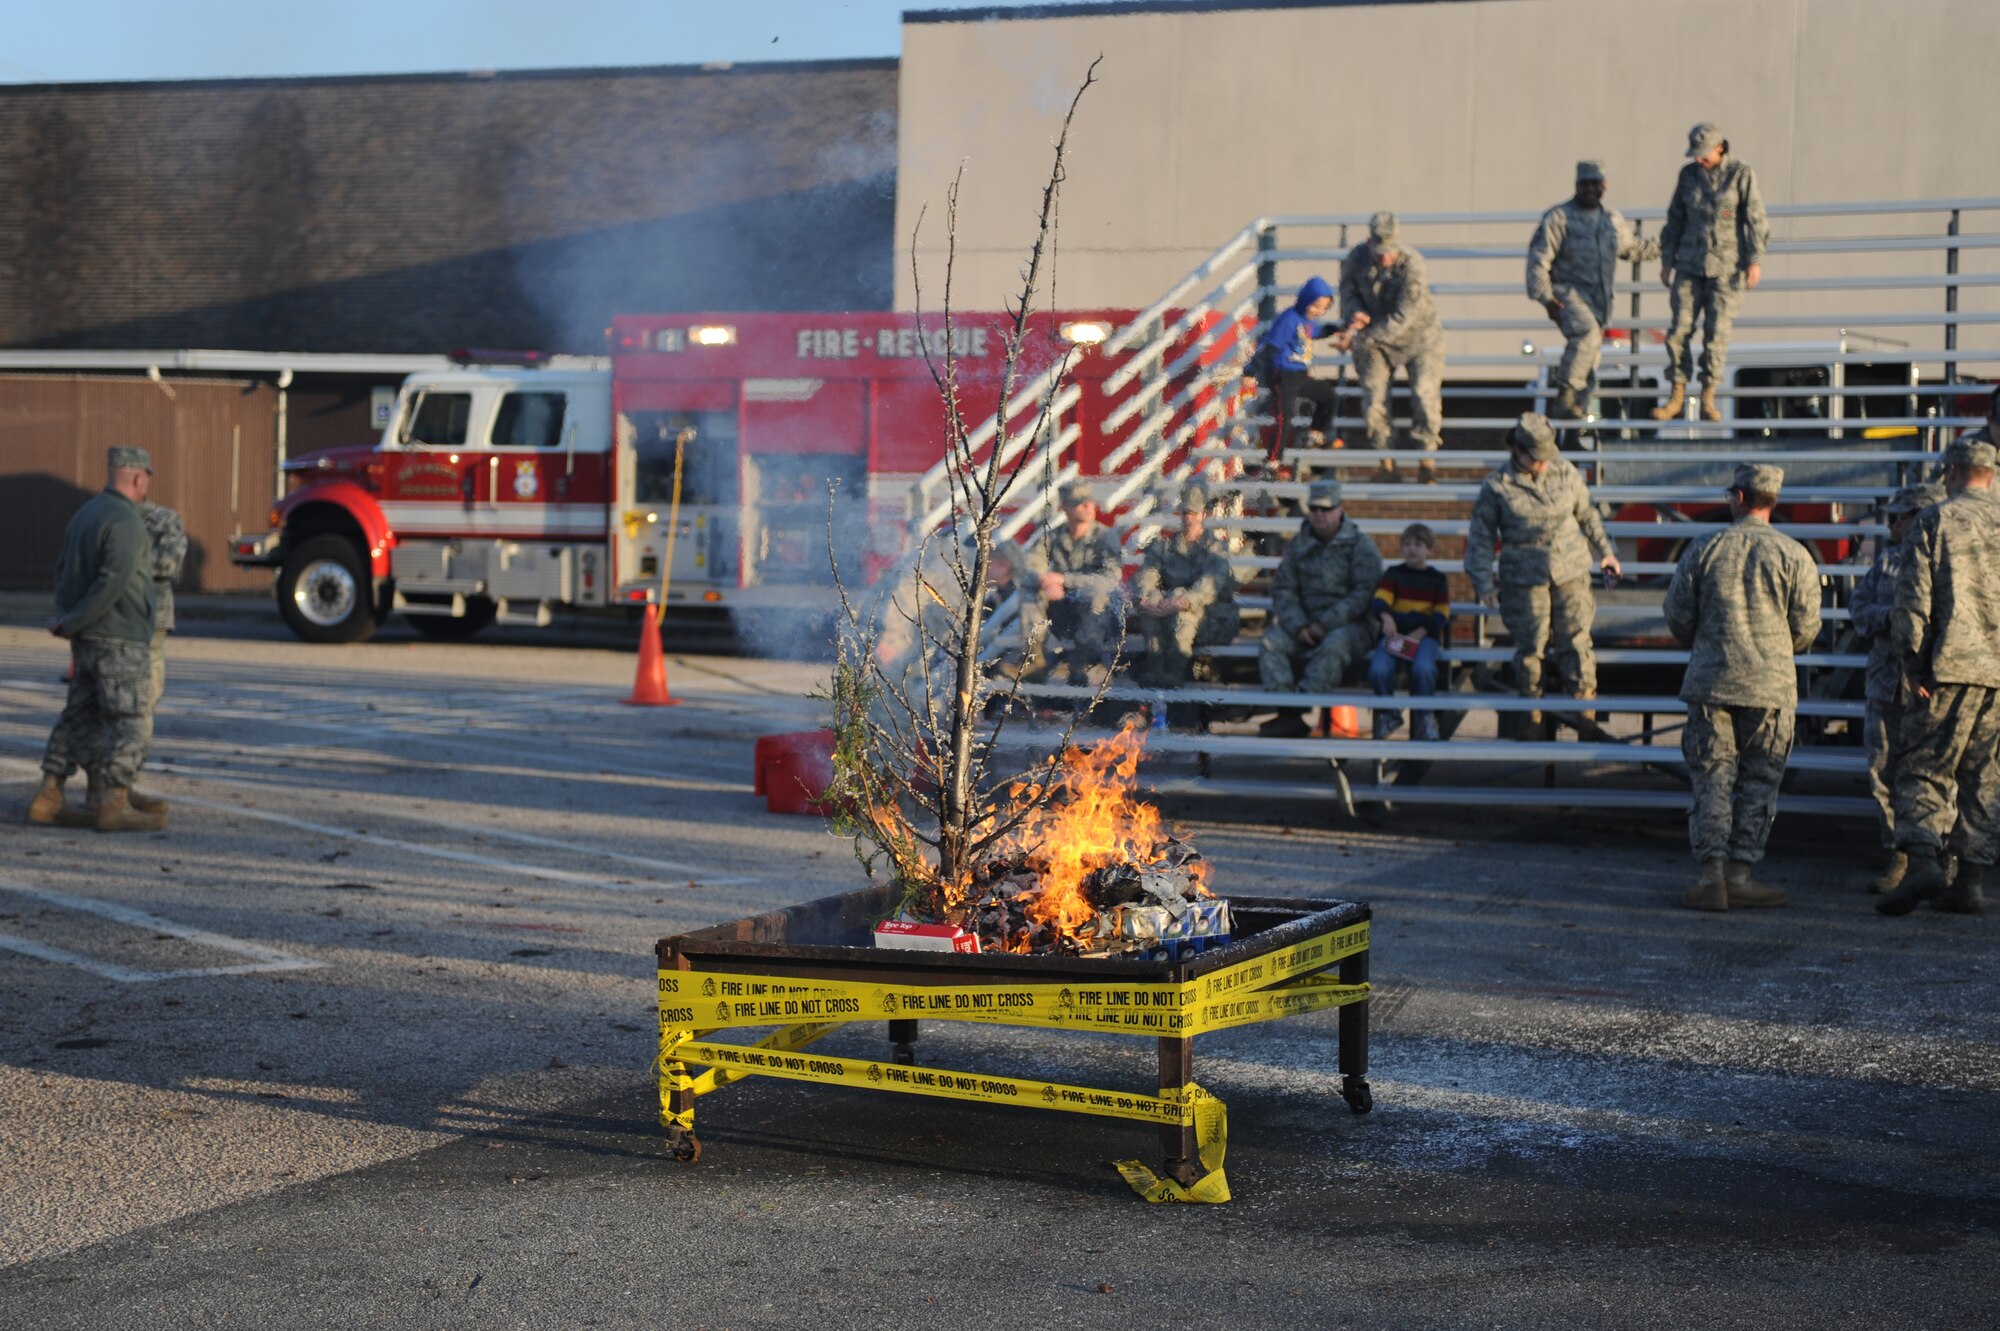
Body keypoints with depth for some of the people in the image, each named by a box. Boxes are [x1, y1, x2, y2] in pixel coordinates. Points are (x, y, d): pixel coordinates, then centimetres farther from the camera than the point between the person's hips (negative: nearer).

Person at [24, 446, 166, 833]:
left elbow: (64, 573, 15)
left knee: (80, 720, 13)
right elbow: (113, 581, -25)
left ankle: (48, 798, 11)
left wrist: (67, 620, 6)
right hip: (120, 641, -9)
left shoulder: (85, 515, 14)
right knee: (132, 723, -5)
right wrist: (71, 624, -16)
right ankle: (114, 807, -9)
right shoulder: (125, 520, -16)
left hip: (87, 641, 9)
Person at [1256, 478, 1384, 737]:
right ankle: (1288, 713, -35)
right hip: (1306, 622, 4)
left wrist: (1326, 624, -17)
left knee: (1334, 645, -37)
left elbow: (1364, 592, -10)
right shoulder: (1299, 545, 12)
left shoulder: (1360, 544, 0)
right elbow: (1283, 589, 7)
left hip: (1349, 625, -4)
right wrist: (1299, 626, -11)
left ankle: (1299, 706, -42)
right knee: (1271, 641, -23)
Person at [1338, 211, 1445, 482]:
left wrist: (1358, 339, -30)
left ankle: (1427, 458, 2)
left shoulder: (1411, 264, -27)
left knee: (1424, 394, -12)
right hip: (1375, 340, 3)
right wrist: (1355, 312, -23)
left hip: (1417, 335, -3)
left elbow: (1401, 318, -29)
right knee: (1373, 401, -1)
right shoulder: (1356, 259, -15)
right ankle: (1385, 462, 12)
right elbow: (1348, 290, 3)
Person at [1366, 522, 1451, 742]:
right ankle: (1388, 713, -2)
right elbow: (1379, 600, -4)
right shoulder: (1393, 574, 12)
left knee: (1423, 668, -34)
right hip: (1395, 633, 1)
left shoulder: (1437, 579, 11)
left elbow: (1441, 614, 4)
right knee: (1378, 669, -28)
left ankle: (1424, 717, -10)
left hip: (1425, 635, -1)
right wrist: (1386, 618, -28)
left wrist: (1420, 633, -13)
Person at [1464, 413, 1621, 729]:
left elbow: (1586, 514, 18)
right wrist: (1483, 581, -3)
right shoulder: (1497, 486, -4)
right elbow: (1480, 535, 2)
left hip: (1571, 570, 2)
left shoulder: (1565, 472, 4)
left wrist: (1604, 551, 24)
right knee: (1530, 644, 2)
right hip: (1525, 578, -2)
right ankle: (1530, 710, 16)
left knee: (1576, 639, 0)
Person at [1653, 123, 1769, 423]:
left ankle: (1708, 401, 4)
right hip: (1691, 263, 3)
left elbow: (1755, 218, -9)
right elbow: (1676, 219, 9)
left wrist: (1756, 261, -17)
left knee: (1716, 333, -4)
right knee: (1679, 330, -2)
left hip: (1727, 266, -3)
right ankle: (1676, 397, 6)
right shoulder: (1689, 174, 4)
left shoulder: (1742, 175, -6)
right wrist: (1666, 260, 7)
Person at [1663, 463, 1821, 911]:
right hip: (1771, 686, -1)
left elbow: (1677, 614, 3)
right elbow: (1806, 627, 0)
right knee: (1759, 782, 8)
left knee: (1712, 778, 6)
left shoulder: (1705, 549, -1)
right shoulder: (1793, 555, -3)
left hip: (1710, 682, 1)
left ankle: (1711, 872, -4)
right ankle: (1740, 873, 4)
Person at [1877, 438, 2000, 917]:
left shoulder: (1934, 521, 0)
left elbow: (1912, 599, -7)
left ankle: (1924, 862, -19)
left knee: (1923, 769, 0)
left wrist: (1914, 666, -4)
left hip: (1950, 667, -3)